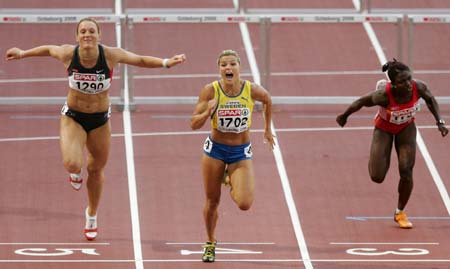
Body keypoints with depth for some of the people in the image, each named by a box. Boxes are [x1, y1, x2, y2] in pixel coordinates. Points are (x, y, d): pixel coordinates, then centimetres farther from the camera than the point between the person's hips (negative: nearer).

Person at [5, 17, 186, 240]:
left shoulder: (111, 55, -20)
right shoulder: (68, 54, -19)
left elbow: (140, 60, -6)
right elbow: (48, 49, 3)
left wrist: (166, 63, -18)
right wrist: (23, 54, 16)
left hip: (100, 120, 1)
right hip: (73, 118, -1)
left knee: (96, 170, 16)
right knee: (72, 164, -25)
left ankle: (92, 215, 43)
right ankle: (75, 172, 18)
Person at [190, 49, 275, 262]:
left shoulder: (252, 90, -14)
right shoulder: (210, 91, -15)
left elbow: (267, 100, 11)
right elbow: (194, 124, -14)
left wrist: (268, 129, 18)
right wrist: (208, 112, -33)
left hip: (241, 153, 0)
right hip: (215, 149, 0)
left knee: (244, 204, -15)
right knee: (212, 202, 9)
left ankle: (231, 182, 22)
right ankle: (210, 243, 35)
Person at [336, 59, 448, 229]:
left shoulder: (419, 87, -31)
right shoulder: (384, 95, -39)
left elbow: (430, 99, -6)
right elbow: (361, 101, -20)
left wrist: (439, 122, -13)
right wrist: (344, 116, -4)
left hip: (406, 127, 2)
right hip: (384, 128, -2)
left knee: (406, 172, -7)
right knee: (377, 177, -5)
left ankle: (400, 212, 16)